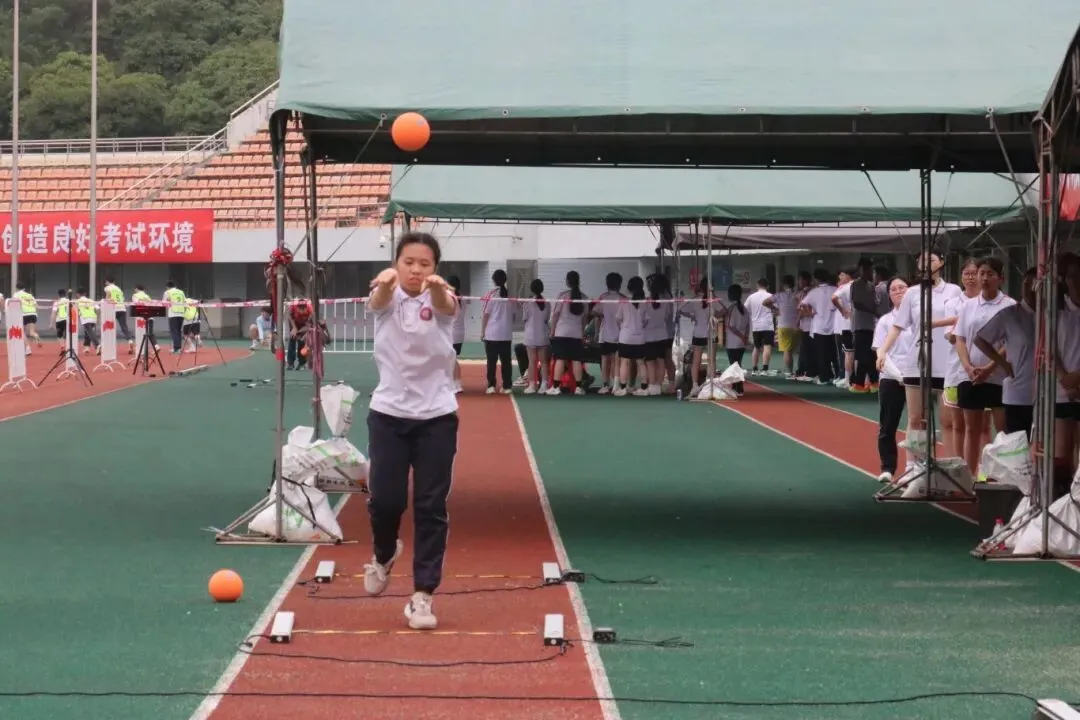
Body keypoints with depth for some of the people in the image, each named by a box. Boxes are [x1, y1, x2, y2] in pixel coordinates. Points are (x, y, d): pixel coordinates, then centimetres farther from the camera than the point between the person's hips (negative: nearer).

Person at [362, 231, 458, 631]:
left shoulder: (439, 299, -6)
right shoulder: (386, 298, -4)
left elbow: (447, 305, -31)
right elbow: (379, 297, -29)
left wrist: (438, 287, -57)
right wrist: (386, 281, -55)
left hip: (437, 417, 0)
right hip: (388, 414, 0)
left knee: (431, 509, -2)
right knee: (384, 501, -1)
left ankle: (423, 595, 7)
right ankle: (384, 554, 33)